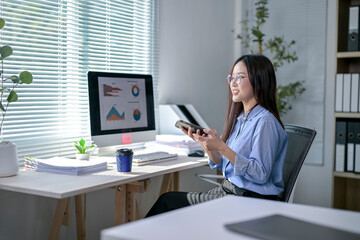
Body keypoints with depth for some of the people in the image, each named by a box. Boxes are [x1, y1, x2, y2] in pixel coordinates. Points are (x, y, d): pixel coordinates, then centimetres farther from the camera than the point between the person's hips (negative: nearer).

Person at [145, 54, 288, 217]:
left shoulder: (265, 122, -17)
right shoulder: (239, 118, 10)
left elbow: (260, 175, -23)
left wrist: (221, 148, -27)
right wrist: (207, 145, -7)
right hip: (227, 190, 8)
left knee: (167, 201, -3)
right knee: (167, 199, 4)